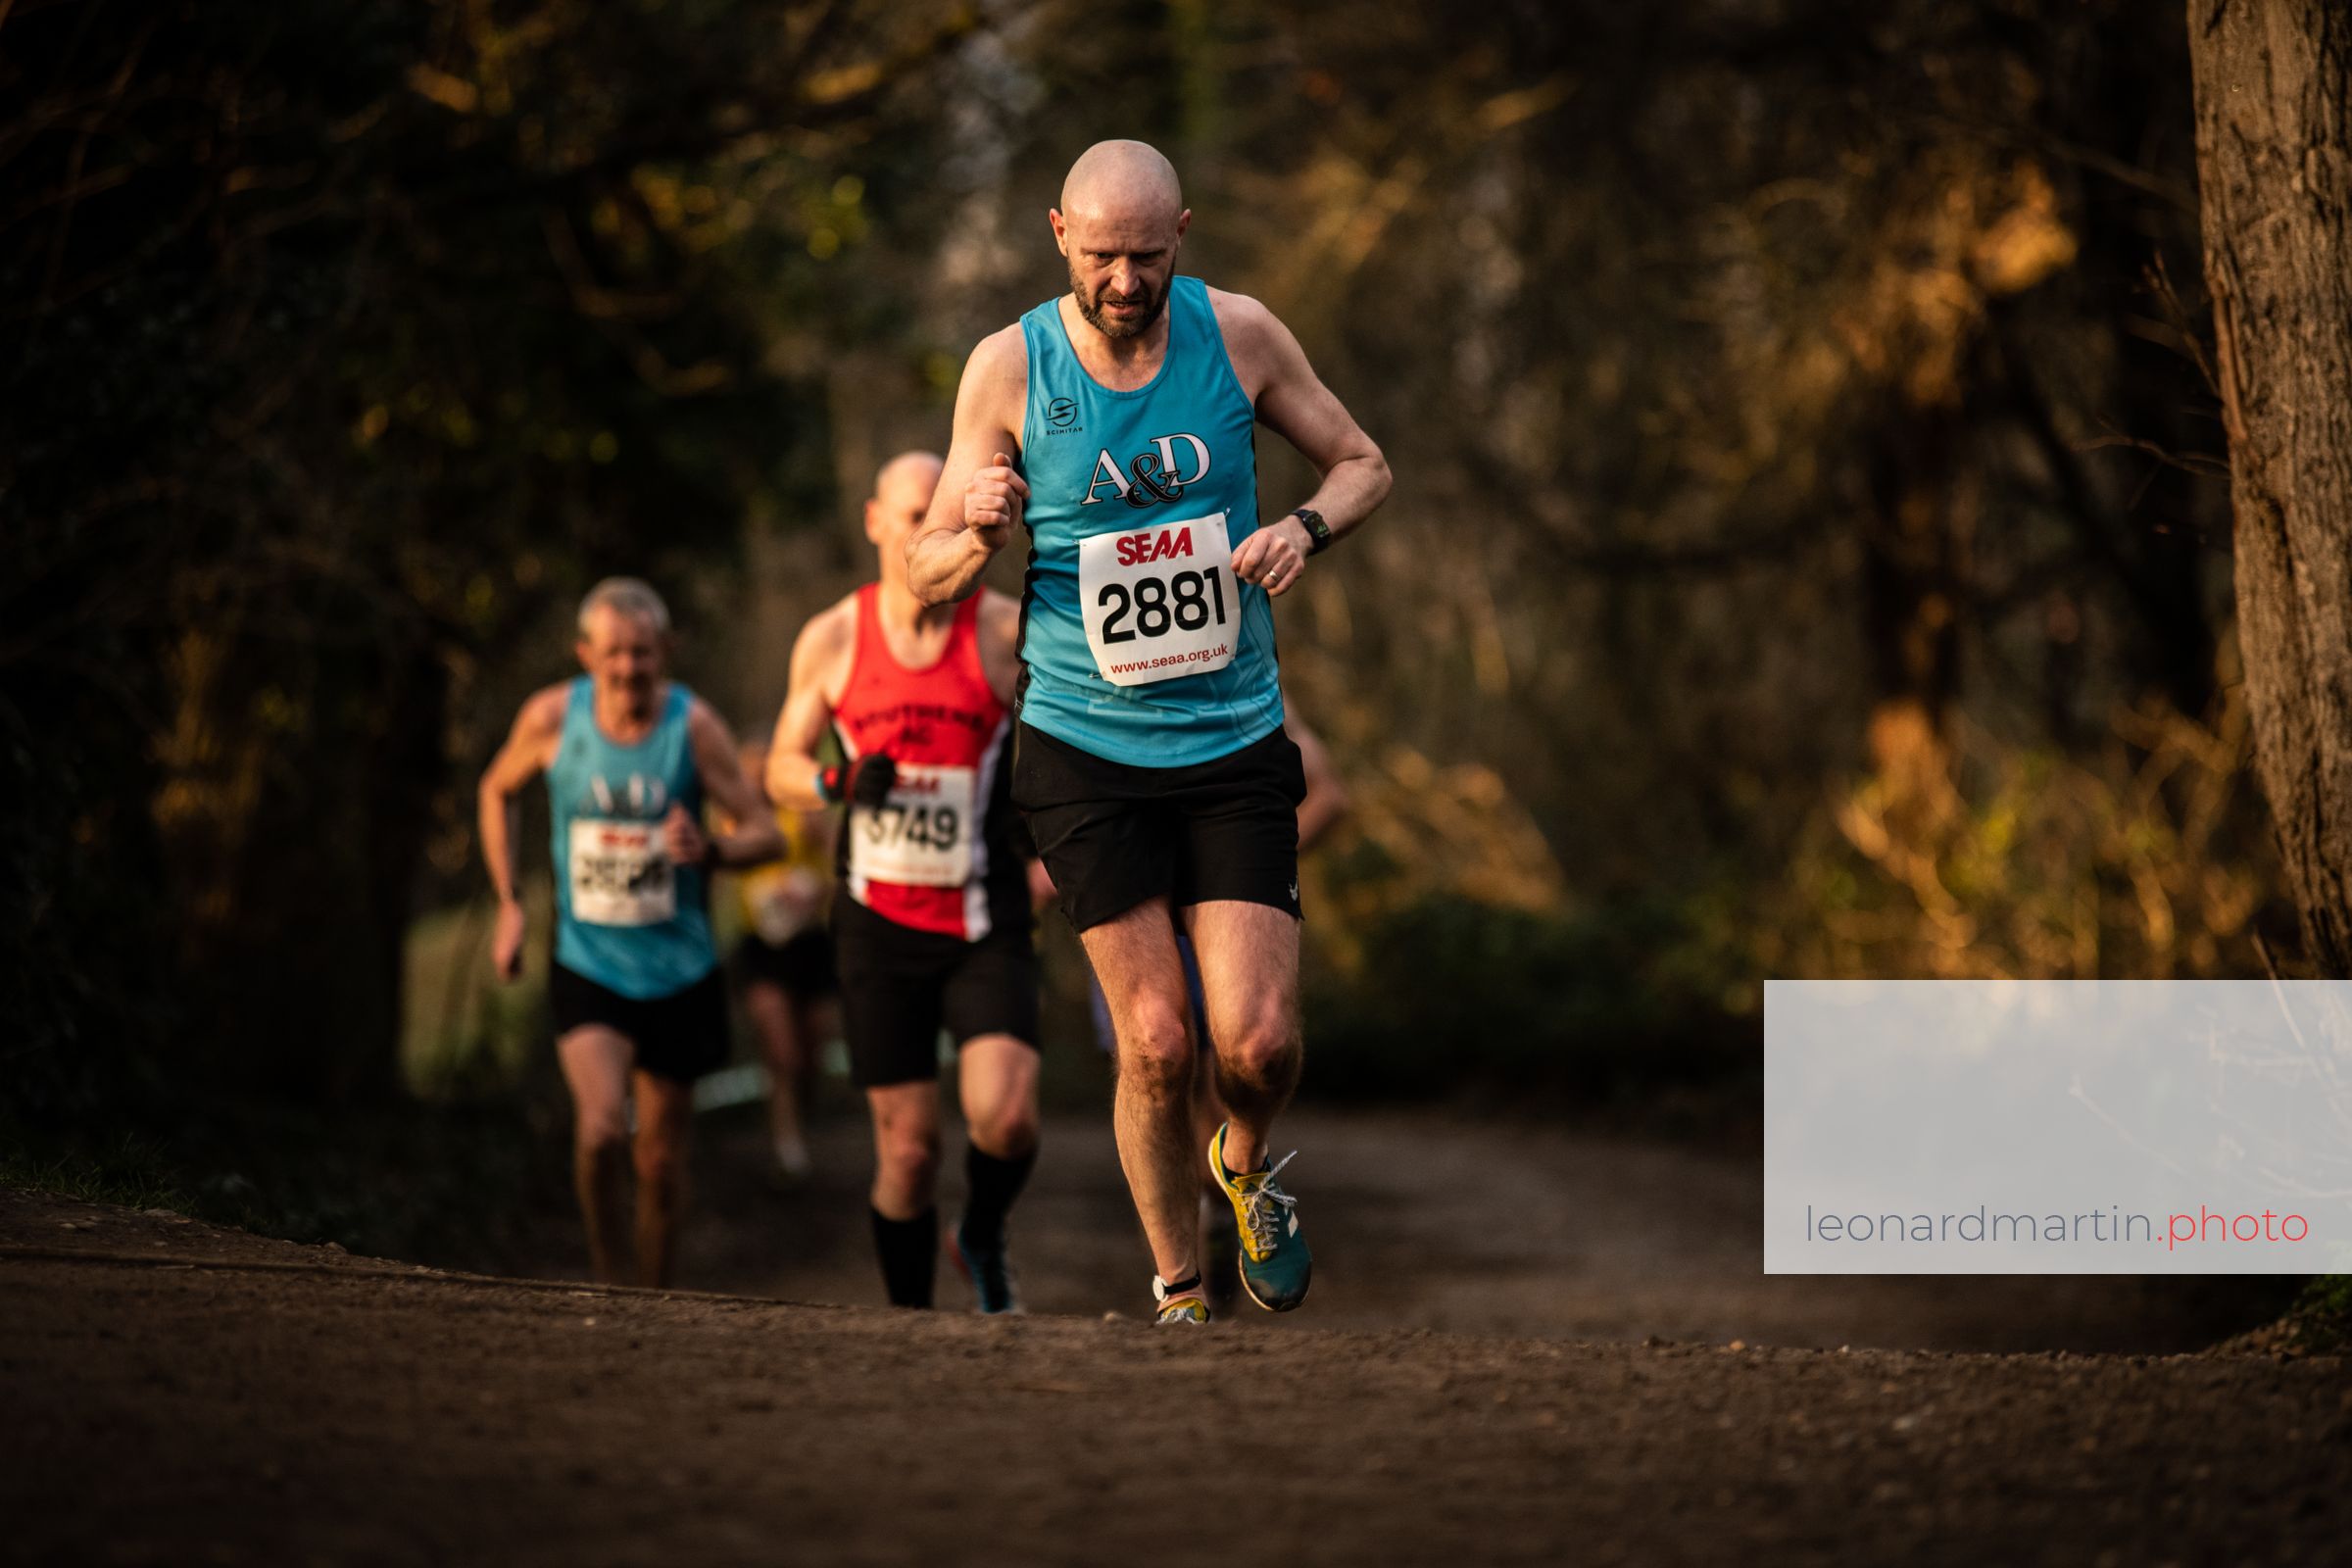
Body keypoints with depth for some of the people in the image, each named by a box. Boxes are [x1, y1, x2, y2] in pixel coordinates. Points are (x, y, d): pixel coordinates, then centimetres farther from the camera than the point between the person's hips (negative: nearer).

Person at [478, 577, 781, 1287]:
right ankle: (603, 1268, 0)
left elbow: (765, 834, -8)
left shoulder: (693, 724, -11)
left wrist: (710, 850, -30)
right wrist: (509, 904, 7)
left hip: (679, 971, 1)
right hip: (587, 964, -1)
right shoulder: (551, 717, -7)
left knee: (662, 1159, 8)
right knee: (601, 1127, -22)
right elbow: (497, 790, 13)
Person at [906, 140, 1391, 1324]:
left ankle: (1247, 1167, 27)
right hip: (1085, 747, -1)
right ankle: (1178, 1292, 14)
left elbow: (1362, 463, 11)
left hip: (1235, 740, 1)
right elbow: (927, 579, -2)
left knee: (1258, 1044, -8)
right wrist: (978, 533, -25)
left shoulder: (1239, 335, -3)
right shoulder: (1008, 369, -7)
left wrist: (1304, 526, -12)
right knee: (1156, 1041, -6)